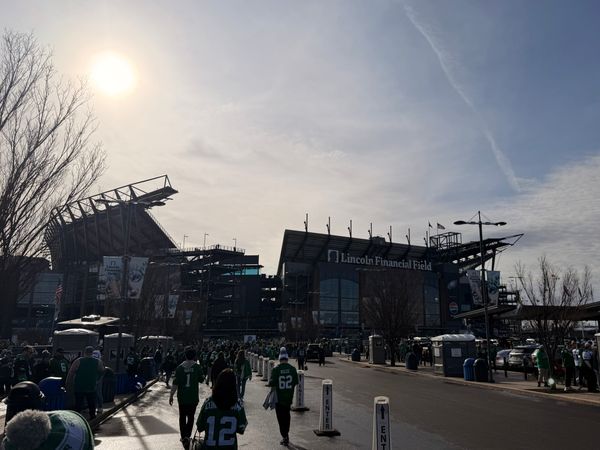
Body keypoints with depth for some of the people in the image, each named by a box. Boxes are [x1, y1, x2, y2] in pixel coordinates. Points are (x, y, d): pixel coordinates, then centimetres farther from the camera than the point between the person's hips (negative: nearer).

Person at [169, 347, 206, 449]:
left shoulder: (179, 367, -8)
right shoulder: (197, 366, -9)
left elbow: (175, 383, -8)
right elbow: (201, 379, 4)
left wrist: (171, 396, 2)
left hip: (182, 397, 1)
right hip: (193, 397, -1)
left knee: (182, 417, 15)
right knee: (191, 417, 11)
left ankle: (183, 437, 21)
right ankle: (187, 436, -2)